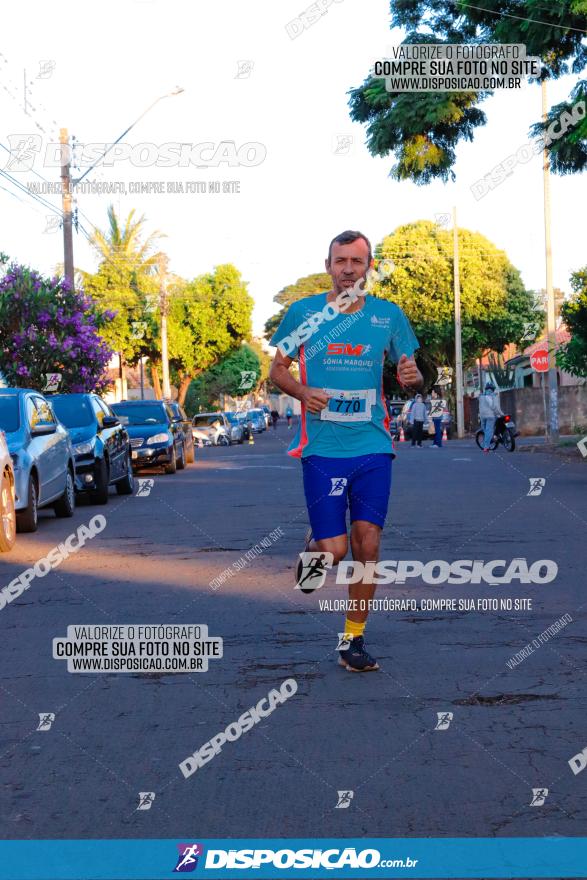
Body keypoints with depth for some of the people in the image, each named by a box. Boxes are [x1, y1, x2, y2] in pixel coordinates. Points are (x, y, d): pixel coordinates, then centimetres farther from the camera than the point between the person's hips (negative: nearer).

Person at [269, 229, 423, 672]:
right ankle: (312, 547, 32)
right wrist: (304, 392, -12)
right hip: (322, 447, -1)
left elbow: (410, 374, 14)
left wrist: (412, 376, -11)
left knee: (367, 545, -1)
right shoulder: (303, 312, 2)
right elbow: (278, 369, 9)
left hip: (373, 446, 2)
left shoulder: (389, 315, 5)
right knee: (334, 549, -6)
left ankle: (354, 640, 14)